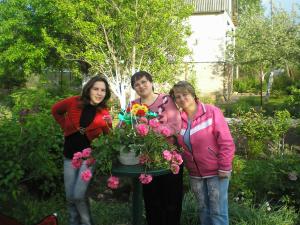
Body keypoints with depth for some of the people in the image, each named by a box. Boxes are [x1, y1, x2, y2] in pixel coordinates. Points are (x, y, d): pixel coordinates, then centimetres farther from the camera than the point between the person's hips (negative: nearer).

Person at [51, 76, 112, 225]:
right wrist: (66, 126, 8)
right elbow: (55, 110, 12)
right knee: (70, 196, 10)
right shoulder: (74, 102, -6)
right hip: (70, 154, 2)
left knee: (78, 195, -9)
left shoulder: (103, 112, -5)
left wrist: (107, 125, -23)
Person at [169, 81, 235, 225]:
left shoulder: (211, 112, -12)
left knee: (218, 212, 2)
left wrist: (224, 168, -14)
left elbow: (226, 142, -13)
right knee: (203, 210, 17)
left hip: (216, 172, -4)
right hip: (195, 174, 5)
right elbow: (179, 146, 12)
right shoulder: (179, 119, 1)